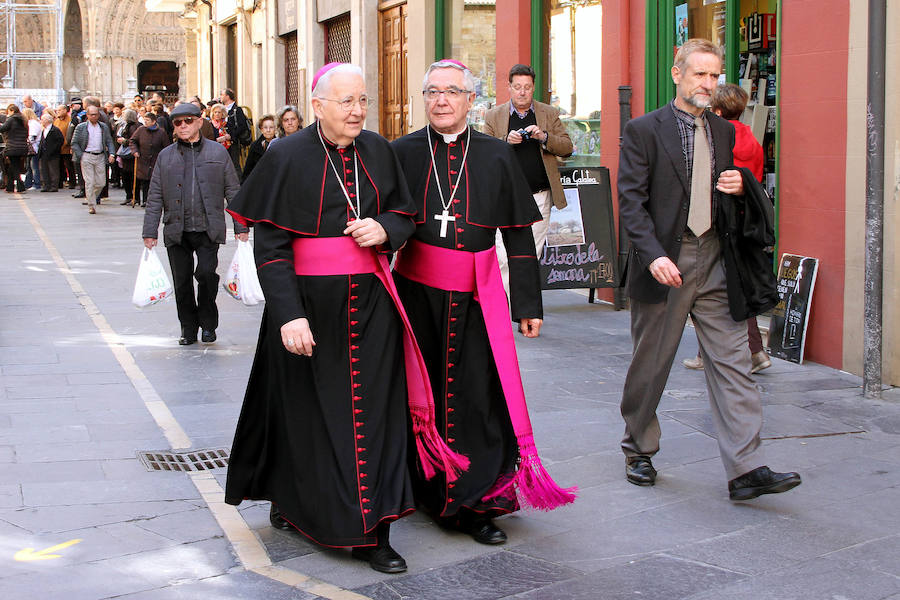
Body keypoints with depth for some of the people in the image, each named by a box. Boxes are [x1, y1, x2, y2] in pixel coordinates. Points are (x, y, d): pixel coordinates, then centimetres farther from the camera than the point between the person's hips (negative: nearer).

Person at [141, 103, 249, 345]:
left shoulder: (217, 152, 6)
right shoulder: (165, 156, 10)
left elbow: (233, 191, 7)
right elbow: (155, 198, 10)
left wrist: (241, 227, 2)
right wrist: (150, 232, 4)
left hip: (208, 229, -2)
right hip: (176, 231, 2)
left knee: (206, 273, -14)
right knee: (181, 281, 4)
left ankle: (208, 324, 6)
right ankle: (188, 328, 20)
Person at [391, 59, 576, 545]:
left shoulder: (497, 157, 5)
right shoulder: (401, 153, 3)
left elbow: (519, 234, 6)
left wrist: (529, 303, 4)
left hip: (477, 296, 0)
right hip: (416, 291, 0)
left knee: (477, 396, -2)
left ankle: (474, 503, 8)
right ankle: (427, 493, 24)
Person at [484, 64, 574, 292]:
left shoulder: (549, 114, 10)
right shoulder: (494, 116, 7)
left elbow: (567, 147, 5)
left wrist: (544, 137, -13)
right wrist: (506, 141, -15)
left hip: (539, 197, 2)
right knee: (504, 257, -10)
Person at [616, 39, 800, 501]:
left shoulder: (723, 132, 14)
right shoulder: (644, 131, -4)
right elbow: (631, 200, -10)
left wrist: (739, 186, 0)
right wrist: (653, 255, -22)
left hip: (714, 263, 4)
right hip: (666, 265, -4)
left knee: (732, 362, -3)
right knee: (650, 362, 8)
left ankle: (746, 469, -4)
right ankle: (639, 449, 28)